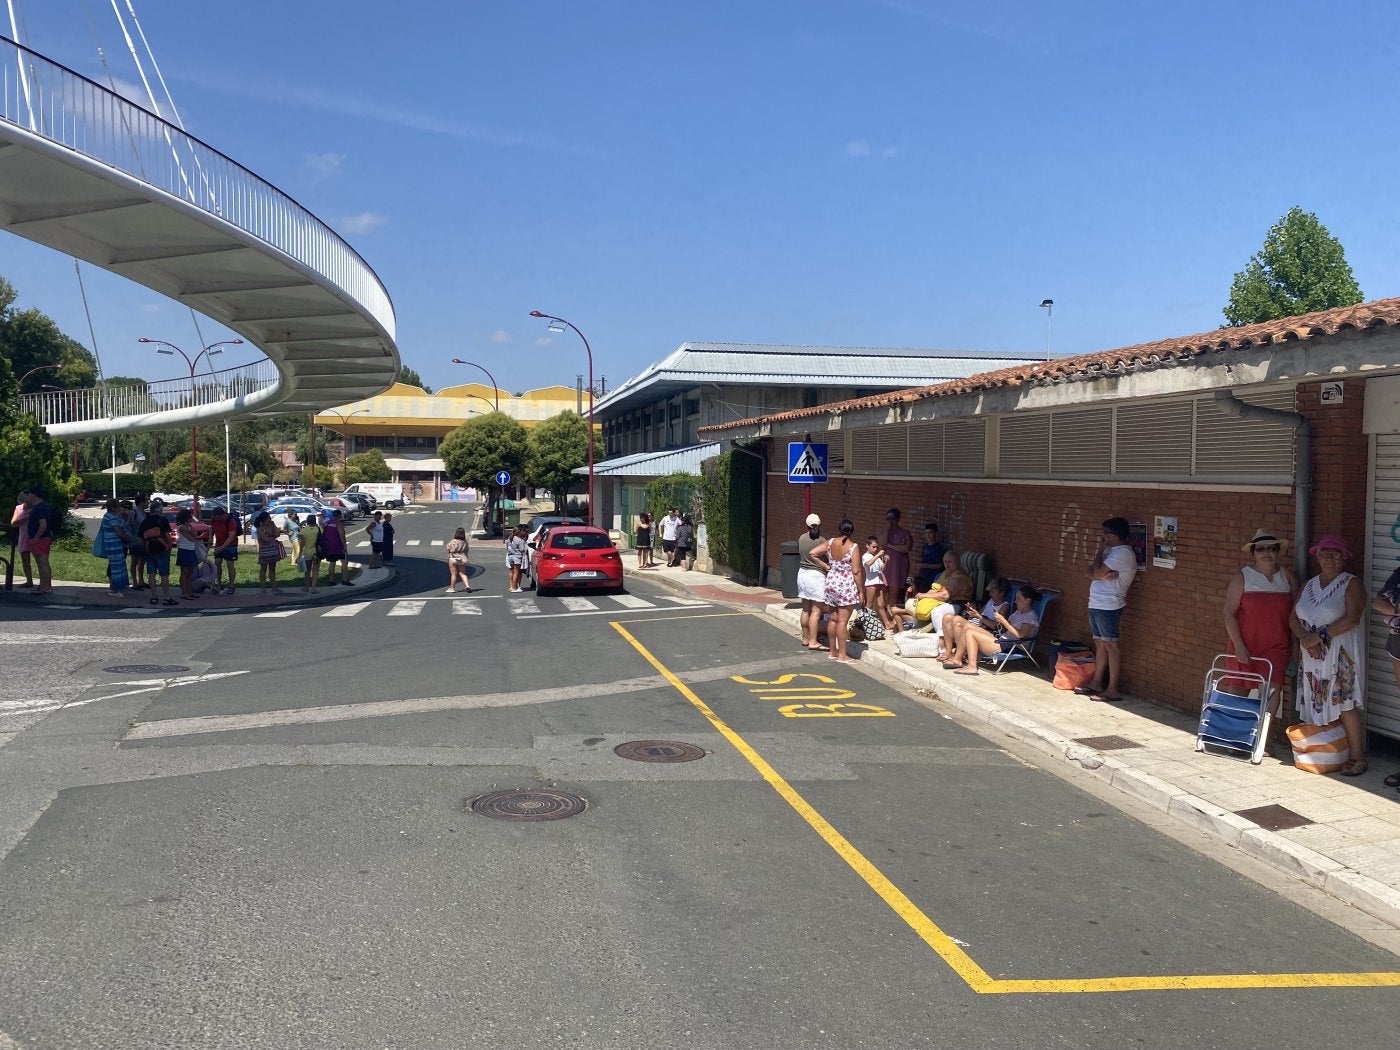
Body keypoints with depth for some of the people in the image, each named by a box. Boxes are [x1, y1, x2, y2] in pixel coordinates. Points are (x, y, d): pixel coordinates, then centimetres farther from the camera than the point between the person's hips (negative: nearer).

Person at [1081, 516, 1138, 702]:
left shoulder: (1123, 553, -15)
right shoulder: (1110, 550, 16)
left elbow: (1096, 573, -17)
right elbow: (1091, 572, 10)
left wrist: (1100, 552, -4)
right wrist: (1104, 574, -11)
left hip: (1108, 606, -10)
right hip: (1096, 603, 10)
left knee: (1110, 644, -5)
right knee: (1100, 643, 15)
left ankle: (1112, 689, -2)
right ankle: (1096, 683, 24)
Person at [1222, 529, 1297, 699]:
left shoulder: (1287, 576, 7)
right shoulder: (1241, 577, -1)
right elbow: (1229, 613, -5)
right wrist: (1239, 646, -12)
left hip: (1277, 648, 1)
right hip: (1245, 647, -1)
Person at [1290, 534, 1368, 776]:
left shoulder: (1351, 585, -3)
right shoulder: (1308, 586, 15)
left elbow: (1351, 619, -16)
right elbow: (1293, 618, 9)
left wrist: (1320, 636, -16)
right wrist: (1305, 638, -10)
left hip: (1341, 656, -5)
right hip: (1313, 656, 5)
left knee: (1344, 703, -10)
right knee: (1319, 705, 4)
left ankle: (1357, 756, -3)